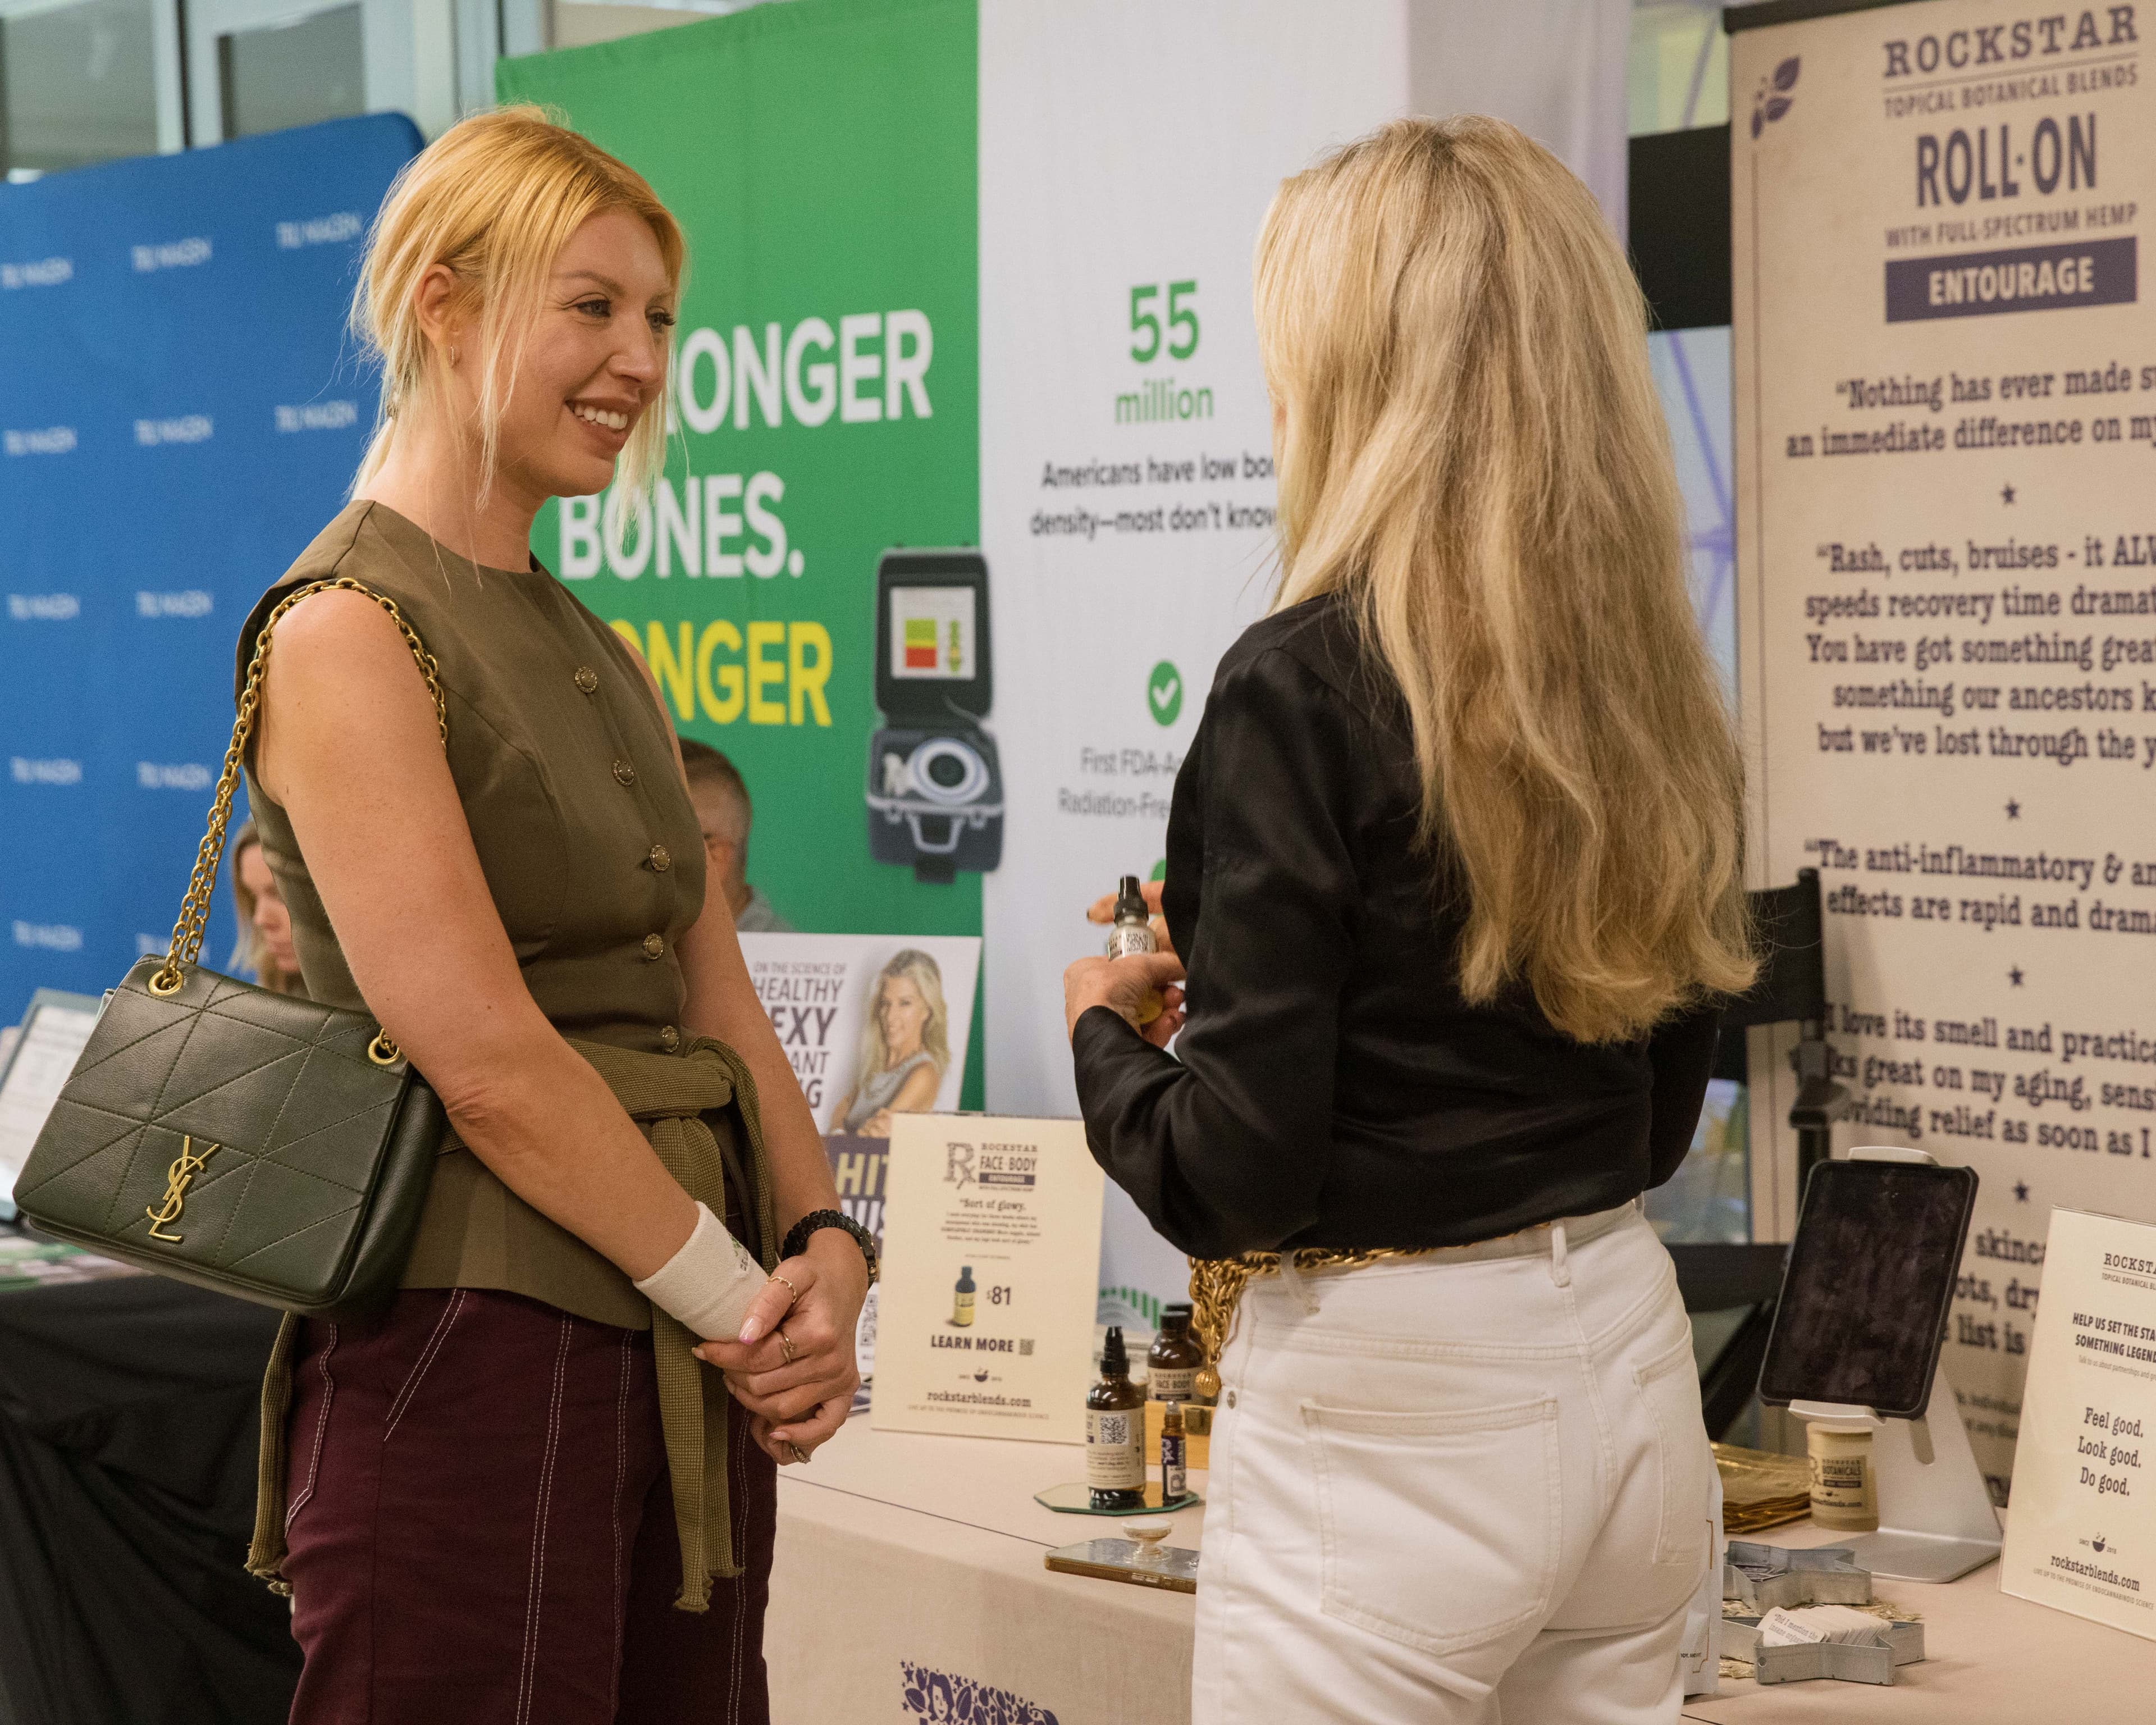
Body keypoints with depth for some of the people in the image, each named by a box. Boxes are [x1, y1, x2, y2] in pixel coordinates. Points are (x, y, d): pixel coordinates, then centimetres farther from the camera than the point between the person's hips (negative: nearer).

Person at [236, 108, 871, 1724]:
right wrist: (743, 1303, -12)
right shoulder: (348, 633, -10)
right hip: (472, 1349, -8)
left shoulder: (601, 660, 17)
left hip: (689, 1370, 8)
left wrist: (826, 1249, -2)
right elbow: (487, 1063, -16)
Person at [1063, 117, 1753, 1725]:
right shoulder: (1652, 679, 3)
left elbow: (1233, 1178, -17)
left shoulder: (1309, 686, -17)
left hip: (1398, 1410, -7)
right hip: (1630, 1364, 7)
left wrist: (1105, 1029, 4)